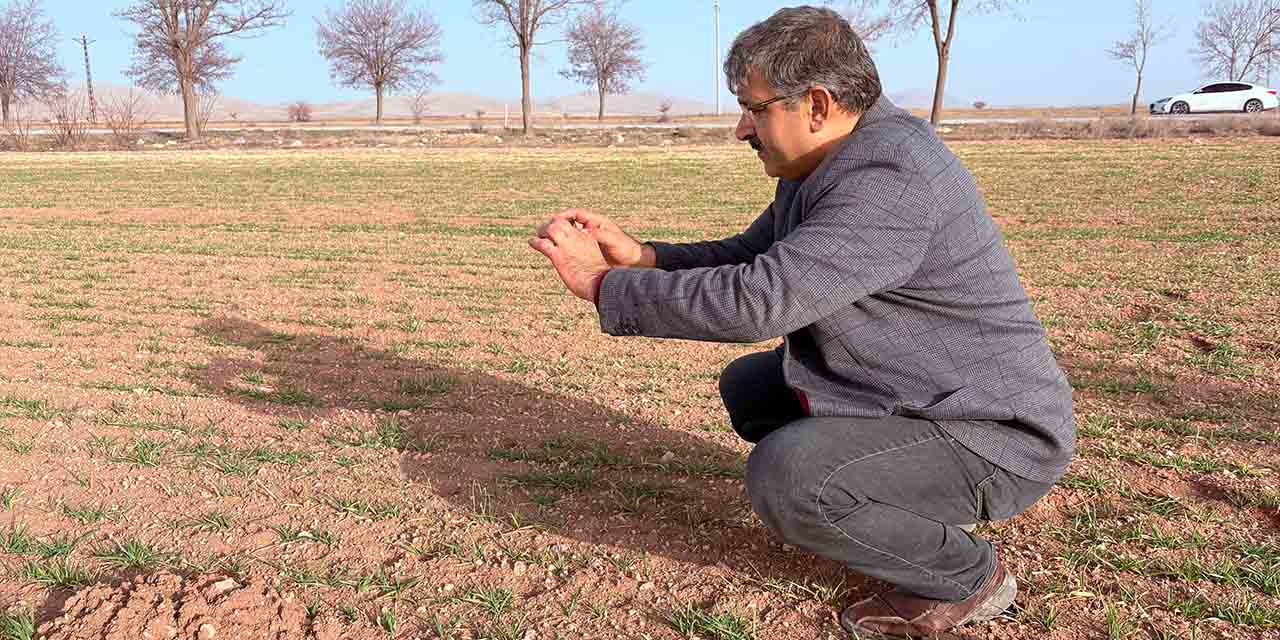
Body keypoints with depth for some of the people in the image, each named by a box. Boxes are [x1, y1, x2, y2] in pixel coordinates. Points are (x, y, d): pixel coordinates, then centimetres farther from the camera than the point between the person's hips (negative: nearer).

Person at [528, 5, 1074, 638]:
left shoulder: (893, 181, -29)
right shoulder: (824, 163, 3)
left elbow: (756, 299, -36)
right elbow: (749, 258, 11)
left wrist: (603, 285, -25)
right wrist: (641, 256, -5)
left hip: (995, 437, -10)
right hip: (911, 393, 10)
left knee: (783, 475, -27)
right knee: (747, 386, 13)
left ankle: (967, 576, -2)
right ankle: (912, 508, 16)